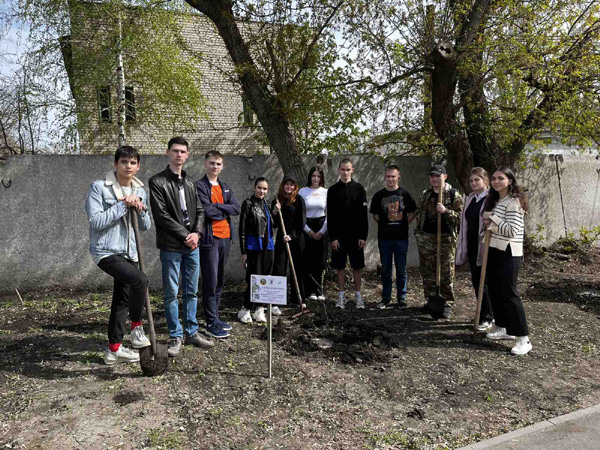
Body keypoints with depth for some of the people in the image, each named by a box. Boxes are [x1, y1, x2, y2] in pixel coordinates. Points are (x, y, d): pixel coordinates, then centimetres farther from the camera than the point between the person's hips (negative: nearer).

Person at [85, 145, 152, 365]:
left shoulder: (140, 190, 9)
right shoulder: (99, 187, -8)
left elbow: (146, 226, 11)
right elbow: (95, 221, -17)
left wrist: (141, 209, -8)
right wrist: (123, 205, -19)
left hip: (129, 252, 7)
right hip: (106, 252, -7)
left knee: (122, 301, 11)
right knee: (140, 280, -29)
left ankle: (114, 349, 24)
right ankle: (137, 328, -7)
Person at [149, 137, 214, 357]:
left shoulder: (190, 182, 16)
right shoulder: (157, 181, -3)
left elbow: (199, 211, 13)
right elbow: (161, 215, -11)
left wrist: (197, 233, -5)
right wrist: (185, 236, -13)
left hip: (192, 246, 6)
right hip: (171, 246, -5)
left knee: (191, 292, 11)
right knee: (171, 293, 1)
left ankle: (191, 333, 22)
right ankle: (175, 337, 12)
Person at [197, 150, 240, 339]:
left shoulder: (225, 187, 16)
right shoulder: (200, 186, -5)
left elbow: (237, 208, 2)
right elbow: (208, 211, -17)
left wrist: (217, 206, -10)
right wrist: (225, 210, -1)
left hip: (225, 238, 7)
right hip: (210, 239, -7)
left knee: (219, 281, 14)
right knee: (211, 281, -4)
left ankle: (215, 317, 25)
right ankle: (211, 324, 3)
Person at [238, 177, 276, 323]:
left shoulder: (266, 205, 14)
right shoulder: (248, 203, -5)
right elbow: (242, 228, -8)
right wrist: (243, 252, -12)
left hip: (268, 246, 7)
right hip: (254, 246, -6)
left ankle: (259, 309, 17)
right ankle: (245, 310, 7)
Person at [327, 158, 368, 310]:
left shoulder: (359, 189, 3)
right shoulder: (333, 190, 2)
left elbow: (364, 214, 0)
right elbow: (330, 216, 0)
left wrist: (363, 236, -6)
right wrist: (332, 237, -7)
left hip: (356, 235, 0)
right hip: (339, 235, 0)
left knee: (357, 265, 6)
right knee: (340, 265, 6)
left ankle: (358, 295, 17)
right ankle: (341, 295, 17)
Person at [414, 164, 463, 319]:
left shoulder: (454, 195, -2)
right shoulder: (425, 194, 13)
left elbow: (460, 216, -5)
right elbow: (418, 212, 21)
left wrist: (446, 211, -21)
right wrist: (418, 232, 14)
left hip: (446, 239, -4)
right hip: (426, 238, 5)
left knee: (447, 274, 0)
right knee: (427, 272, 9)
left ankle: (447, 304, 10)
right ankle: (431, 300, 22)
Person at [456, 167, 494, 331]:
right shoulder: (469, 199, 13)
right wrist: (463, 247, 14)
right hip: (472, 245, 7)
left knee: (481, 281, -2)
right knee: (476, 280, 12)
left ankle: (487, 318, 13)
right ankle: (485, 314, 27)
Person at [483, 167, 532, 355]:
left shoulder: (514, 202, -13)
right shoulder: (495, 200, 15)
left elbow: (512, 230, -21)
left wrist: (492, 217, -16)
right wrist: (490, 225, 4)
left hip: (508, 253, -9)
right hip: (494, 250, 9)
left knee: (508, 293, -9)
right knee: (495, 291, 12)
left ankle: (524, 339, -4)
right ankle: (504, 328, 25)